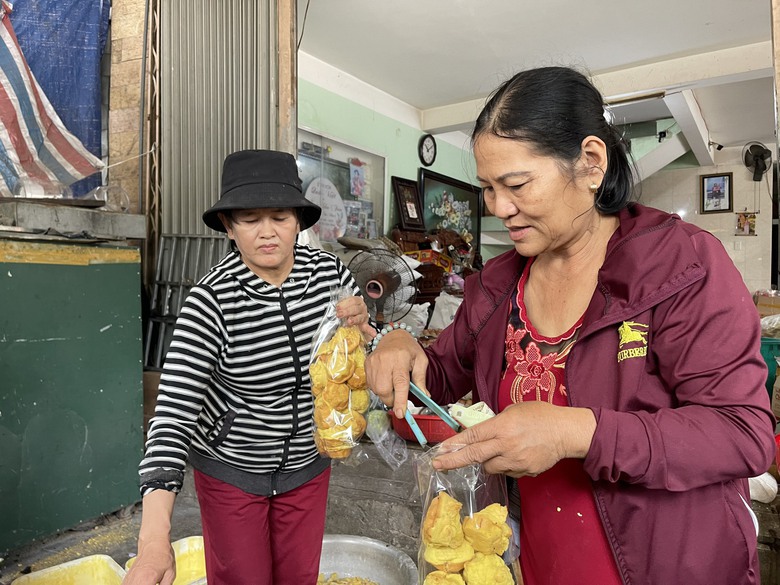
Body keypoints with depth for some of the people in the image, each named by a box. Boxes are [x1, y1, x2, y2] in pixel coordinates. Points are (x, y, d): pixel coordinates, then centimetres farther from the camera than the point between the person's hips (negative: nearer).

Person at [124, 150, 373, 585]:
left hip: (308, 462, 3)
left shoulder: (331, 272, -13)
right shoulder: (213, 300, -24)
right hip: (230, 467, -3)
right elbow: (173, 412, -27)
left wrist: (361, 325, -25)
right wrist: (155, 539, -35)